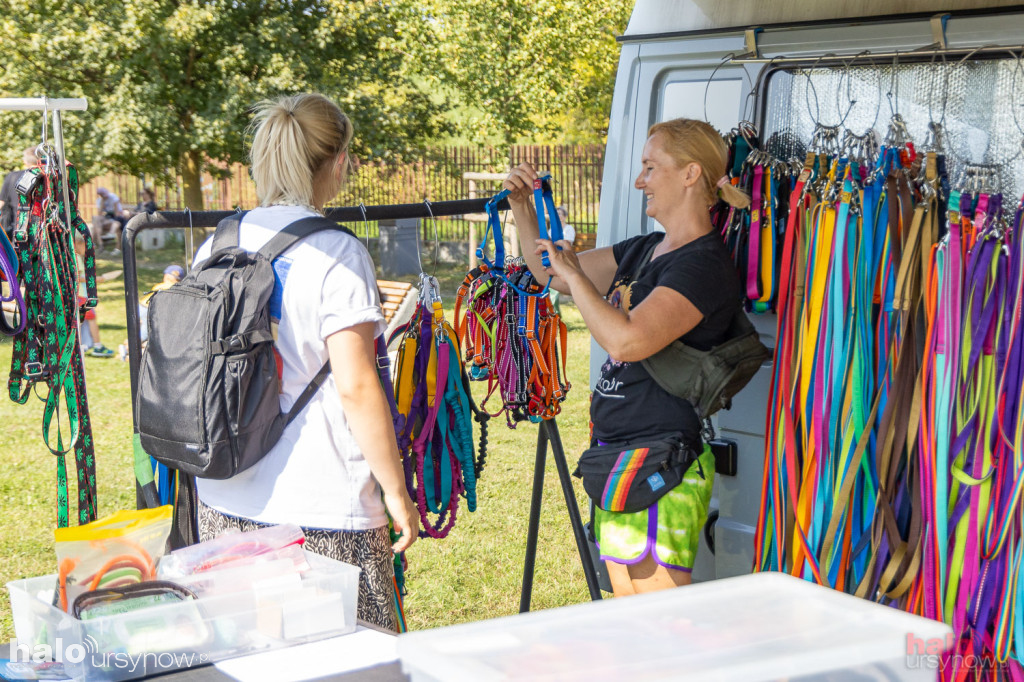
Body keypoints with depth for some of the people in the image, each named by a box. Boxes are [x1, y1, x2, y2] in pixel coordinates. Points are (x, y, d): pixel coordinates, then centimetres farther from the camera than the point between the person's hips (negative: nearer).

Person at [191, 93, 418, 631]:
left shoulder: (215, 247, 7)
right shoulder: (336, 254, -12)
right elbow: (355, 387, -16)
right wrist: (397, 492, -8)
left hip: (224, 505, 7)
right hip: (322, 509, -6)